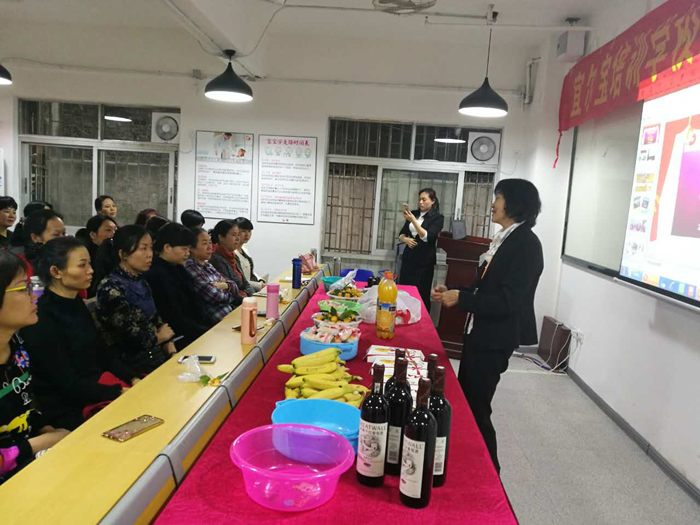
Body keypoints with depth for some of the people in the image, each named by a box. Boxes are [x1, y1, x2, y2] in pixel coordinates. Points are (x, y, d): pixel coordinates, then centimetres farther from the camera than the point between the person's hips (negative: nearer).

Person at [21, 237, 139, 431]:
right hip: (70, 408, -8)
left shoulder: (76, 304, 8)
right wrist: (121, 392, -20)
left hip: (98, 382, 8)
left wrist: (133, 379, -1)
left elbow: (103, 352, 12)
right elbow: (68, 385, -18)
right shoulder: (40, 321, -18)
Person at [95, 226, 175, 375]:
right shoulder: (111, 288, -17)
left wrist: (173, 352, -3)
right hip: (132, 366, -7)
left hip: (155, 354, 7)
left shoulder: (140, 282, 9)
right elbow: (133, 338, -20)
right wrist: (160, 337, -2)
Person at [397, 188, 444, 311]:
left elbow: (427, 237, -18)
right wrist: (406, 239, -9)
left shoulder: (437, 218, -5)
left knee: (421, 294, -3)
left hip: (424, 261, -5)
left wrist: (413, 220, -25)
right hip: (408, 257, 5)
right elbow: (401, 234, 14)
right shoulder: (414, 213, 9)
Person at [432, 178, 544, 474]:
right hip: (481, 333, 9)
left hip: (495, 340, -9)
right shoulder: (505, 239, 11)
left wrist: (460, 299, -20)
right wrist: (454, 294, 4)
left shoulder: (526, 244, -18)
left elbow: (508, 300, -24)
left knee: (476, 408, 1)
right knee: (464, 400, 18)